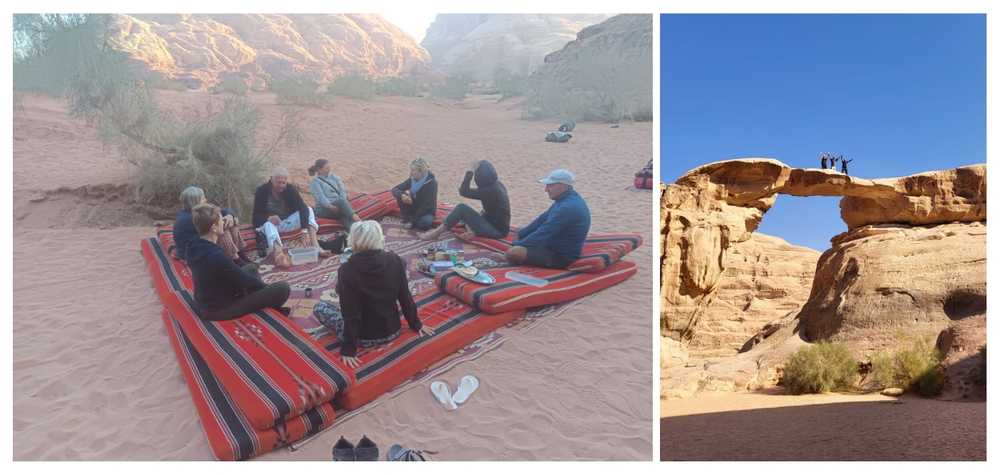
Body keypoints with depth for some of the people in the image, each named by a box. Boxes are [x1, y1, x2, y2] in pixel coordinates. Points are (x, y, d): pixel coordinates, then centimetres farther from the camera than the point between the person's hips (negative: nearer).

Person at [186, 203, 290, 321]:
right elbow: (245, 280, -18)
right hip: (220, 310, -10)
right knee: (283, 288, -11)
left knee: (251, 268, 26)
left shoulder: (194, 247, -5)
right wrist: (265, 285, 0)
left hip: (205, 304, 10)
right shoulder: (216, 256, -32)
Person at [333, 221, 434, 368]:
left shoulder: (347, 270, -23)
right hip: (392, 331, 2)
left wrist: (348, 349, -11)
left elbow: (350, 313, -20)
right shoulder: (395, 261, -14)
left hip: (364, 338, -2)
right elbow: (405, 297, -4)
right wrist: (416, 324, 11)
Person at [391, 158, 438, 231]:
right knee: (400, 196, -18)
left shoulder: (432, 183, -22)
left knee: (425, 222, -38)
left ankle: (411, 222, -5)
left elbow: (427, 205, -24)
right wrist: (402, 195, -32)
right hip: (413, 208, 5)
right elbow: (394, 189, -7)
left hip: (426, 212, -5)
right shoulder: (411, 180, -7)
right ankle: (407, 220, -5)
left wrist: (413, 220, -24)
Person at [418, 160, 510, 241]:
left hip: (497, 231, -9)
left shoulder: (490, 190, -22)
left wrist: (471, 170, -16)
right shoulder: (496, 184, 6)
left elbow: (463, 192, -20)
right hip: (499, 227, 9)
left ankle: (436, 233, -4)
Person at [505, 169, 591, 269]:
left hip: (561, 257, -11)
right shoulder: (569, 199, 8)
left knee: (513, 253, -25)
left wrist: (518, 245, -16)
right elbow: (543, 219, 14)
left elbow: (545, 232, -25)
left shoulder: (568, 207, -26)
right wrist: (520, 234, 9)